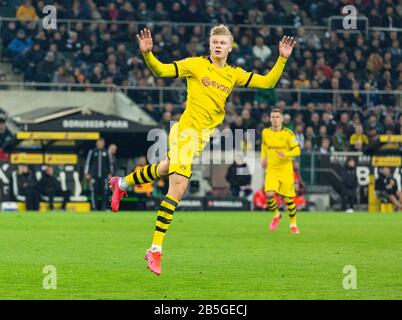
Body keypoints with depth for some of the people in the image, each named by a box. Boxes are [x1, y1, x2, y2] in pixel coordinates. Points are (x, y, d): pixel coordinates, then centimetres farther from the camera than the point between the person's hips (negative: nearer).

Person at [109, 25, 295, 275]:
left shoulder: (234, 74, 7)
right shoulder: (196, 64, -6)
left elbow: (267, 82, 7)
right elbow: (161, 70, -11)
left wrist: (282, 59, -4)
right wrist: (147, 54, -29)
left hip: (206, 133, 6)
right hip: (187, 130, -6)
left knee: (165, 170, 23)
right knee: (178, 187, -15)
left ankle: (122, 183, 51)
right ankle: (155, 249, -11)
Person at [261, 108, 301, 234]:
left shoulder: (288, 134, -9)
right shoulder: (265, 133, 3)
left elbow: (297, 150, -10)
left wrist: (285, 154, -27)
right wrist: (263, 158, 13)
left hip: (285, 169, -2)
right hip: (271, 169, 2)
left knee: (289, 198, 2)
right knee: (269, 195, -18)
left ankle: (293, 224, 23)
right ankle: (276, 214, 11)